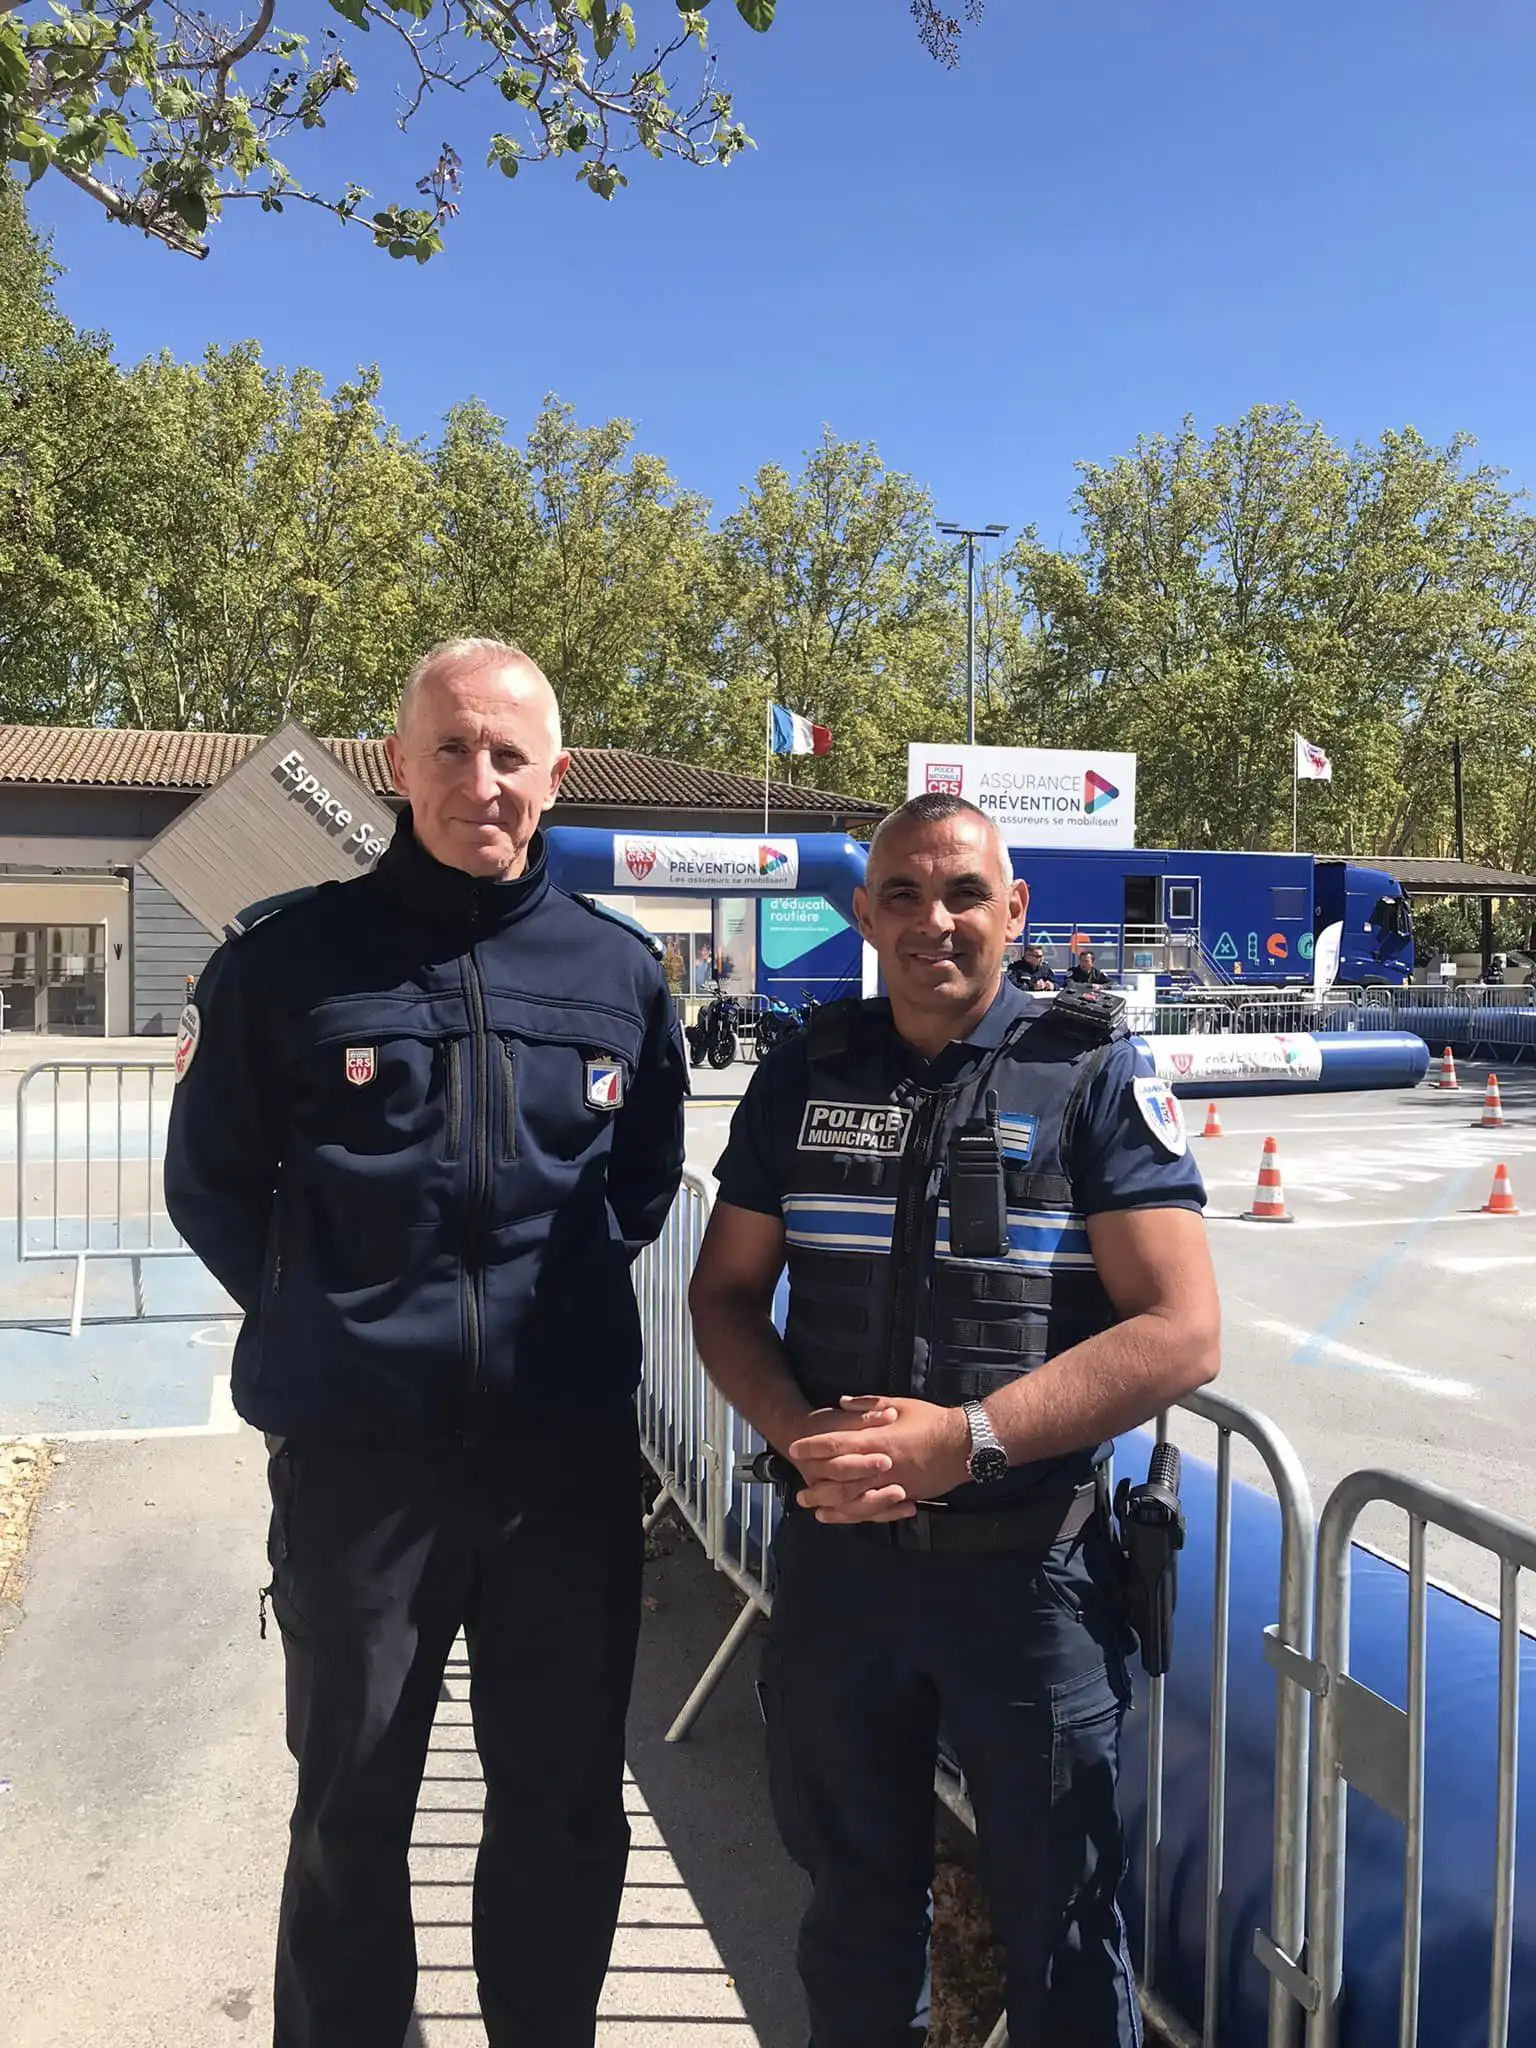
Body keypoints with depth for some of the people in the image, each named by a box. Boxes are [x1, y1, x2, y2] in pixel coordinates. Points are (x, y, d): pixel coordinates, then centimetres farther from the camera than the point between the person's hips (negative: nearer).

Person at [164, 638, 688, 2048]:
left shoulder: (619, 970, 1)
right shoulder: (290, 960, -5)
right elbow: (210, 1183, 4)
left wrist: (561, 1296, 5)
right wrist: (330, 1325, 1)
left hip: (573, 1450, 2)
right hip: (356, 1454, -2)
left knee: (567, 1806, 18)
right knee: (351, 1810, 16)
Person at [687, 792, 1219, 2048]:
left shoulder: (1093, 1078, -8)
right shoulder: (807, 1075, 2)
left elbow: (1180, 1333, -15)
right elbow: (727, 1292, 6)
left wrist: (960, 1440, -23)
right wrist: (802, 1430, -13)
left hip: (1032, 1563, -3)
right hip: (837, 1550, 3)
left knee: (1063, 1931, 15)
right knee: (856, 1897, 23)